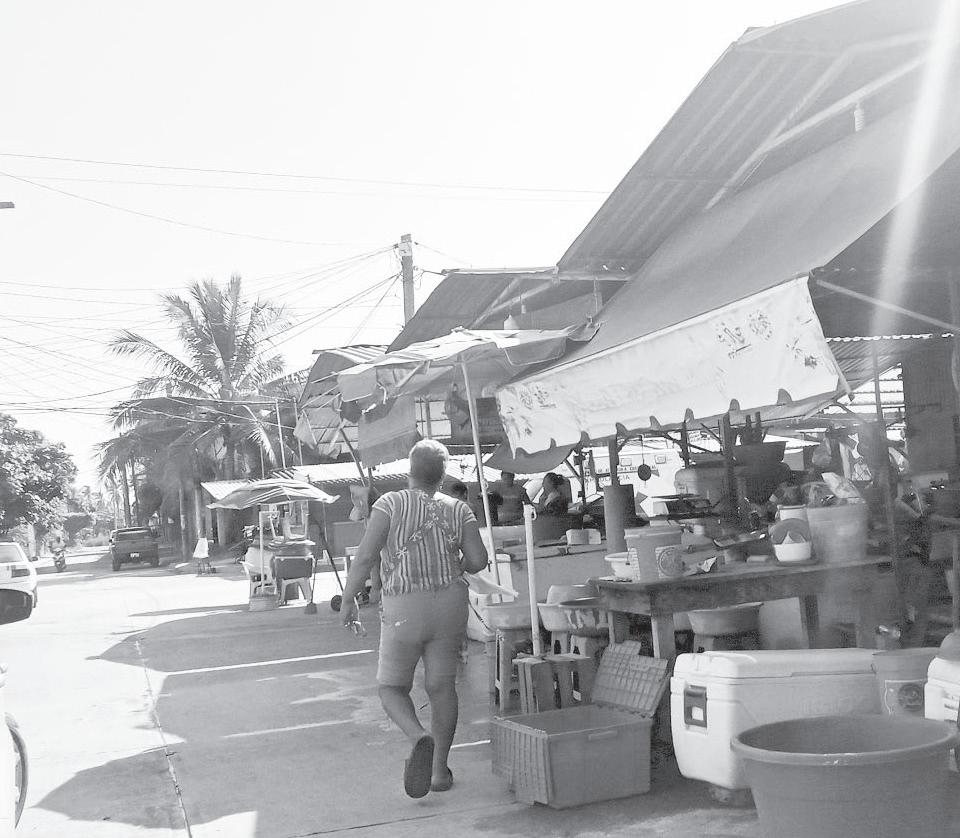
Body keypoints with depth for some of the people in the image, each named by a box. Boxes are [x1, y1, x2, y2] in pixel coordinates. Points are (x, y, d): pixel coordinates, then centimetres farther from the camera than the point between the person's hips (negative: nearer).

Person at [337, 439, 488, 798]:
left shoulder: (391, 503, -8)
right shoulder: (458, 510, 1)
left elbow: (366, 556, -15)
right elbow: (478, 560, -5)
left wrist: (347, 599, -5)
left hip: (403, 608, -3)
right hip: (450, 603, 3)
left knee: (392, 689, 10)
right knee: (442, 686, 14)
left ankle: (419, 738, -17)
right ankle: (440, 768, 16)